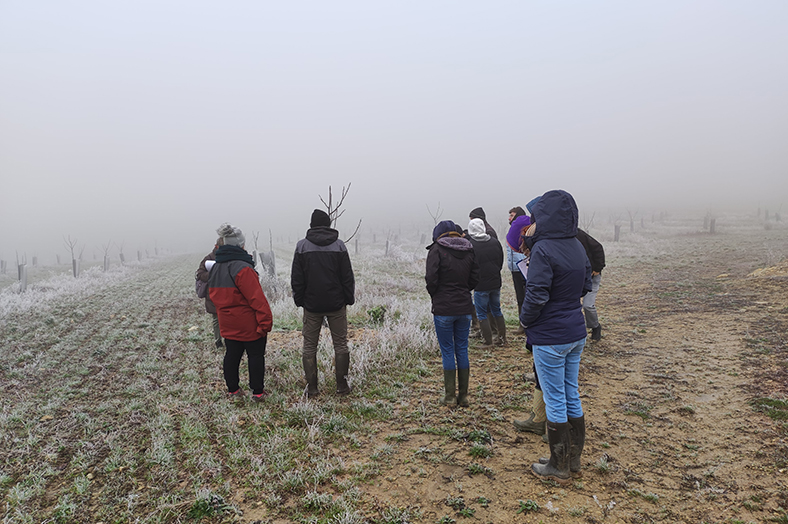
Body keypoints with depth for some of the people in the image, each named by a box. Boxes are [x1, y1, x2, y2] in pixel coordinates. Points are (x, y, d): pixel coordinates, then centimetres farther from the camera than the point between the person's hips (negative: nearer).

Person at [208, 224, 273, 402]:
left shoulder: (215, 269, 5)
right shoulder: (242, 268, -22)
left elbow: (214, 296, 14)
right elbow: (256, 298, -23)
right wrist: (265, 321, -18)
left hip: (227, 324, 7)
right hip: (249, 324, -7)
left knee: (232, 355, 17)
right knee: (256, 355, 6)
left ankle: (232, 389, 27)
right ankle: (257, 392, 14)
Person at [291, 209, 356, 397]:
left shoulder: (302, 246, -1)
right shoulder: (339, 245, -2)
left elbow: (296, 279, 1)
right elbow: (347, 277, -1)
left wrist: (299, 300, 10)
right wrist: (349, 299, 8)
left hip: (312, 304, 0)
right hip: (336, 304, 0)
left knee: (309, 346, 9)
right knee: (340, 343, 9)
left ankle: (311, 387, 11)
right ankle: (342, 385, 11)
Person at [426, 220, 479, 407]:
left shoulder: (437, 249, -9)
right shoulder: (469, 250, 6)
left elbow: (431, 278, -14)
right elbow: (475, 278, 7)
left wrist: (435, 296, 4)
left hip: (443, 309, -4)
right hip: (464, 308, 4)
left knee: (447, 351, 5)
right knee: (462, 350, 12)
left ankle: (450, 397, 12)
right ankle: (463, 396, 19)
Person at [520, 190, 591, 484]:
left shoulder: (543, 249, -19)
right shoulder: (577, 247, 5)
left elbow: (536, 294, -24)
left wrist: (525, 320, -5)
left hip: (550, 337, -8)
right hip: (576, 333, 8)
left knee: (555, 401, 4)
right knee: (571, 396, 18)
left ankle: (559, 468, 18)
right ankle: (574, 459, 31)